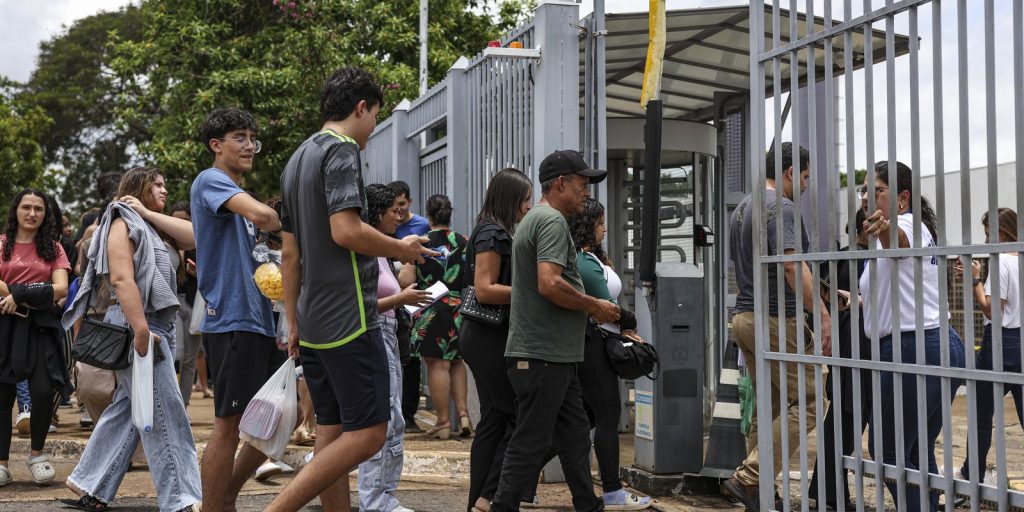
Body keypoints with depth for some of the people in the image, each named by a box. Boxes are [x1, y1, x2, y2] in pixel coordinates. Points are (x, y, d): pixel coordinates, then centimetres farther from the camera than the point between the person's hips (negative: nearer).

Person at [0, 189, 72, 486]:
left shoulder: (52, 247, 10)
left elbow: (61, 288, -2)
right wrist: (36, 293, -11)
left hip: (40, 325, 1)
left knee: (43, 392, -10)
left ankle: (37, 454, 12)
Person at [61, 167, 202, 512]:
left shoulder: (148, 226, 21)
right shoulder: (123, 222, -6)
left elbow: (192, 236, 7)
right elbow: (122, 279, -19)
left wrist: (149, 213, 3)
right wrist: (141, 331, -26)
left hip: (157, 326, 9)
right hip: (138, 327, -9)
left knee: (127, 409, 11)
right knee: (165, 414, -8)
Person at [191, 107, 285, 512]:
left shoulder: (236, 196, 21)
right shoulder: (210, 180, -7)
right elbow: (261, 215, -25)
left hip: (259, 319, 10)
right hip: (232, 320, -9)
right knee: (229, 424, -5)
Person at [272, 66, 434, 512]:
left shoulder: (298, 159, 19)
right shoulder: (341, 150, -9)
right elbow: (346, 231, -22)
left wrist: (293, 323, 21)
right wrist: (401, 249, -6)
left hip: (313, 322, 10)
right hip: (349, 319, -10)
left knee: (332, 432, 11)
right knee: (368, 433, -7)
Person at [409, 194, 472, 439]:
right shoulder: (464, 242, 3)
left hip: (431, 310, -4)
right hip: (460, 308, 4)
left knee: (437, 364, -1)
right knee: (456, 361, 17)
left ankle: (443, 421, 1)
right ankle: (463, 414, 8)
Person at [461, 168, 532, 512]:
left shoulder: (497, 232, 17)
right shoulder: (493, 233, -13)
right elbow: (484, 289, -20)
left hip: (487, 337, 10)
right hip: (489, 338, -10)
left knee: (494, 420, 10)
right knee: (519, 418, -6)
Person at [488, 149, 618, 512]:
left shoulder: (532, 220, 20)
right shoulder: (552, 221, -13)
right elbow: (550, 284, -26)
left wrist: (589, 308, 16)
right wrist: (594, 306, -13)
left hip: (555, 356, 11)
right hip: (543, 356, -11)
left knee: (575, 435, 14)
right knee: (530, 442, -4)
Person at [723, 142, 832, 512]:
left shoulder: (742, 208, 18)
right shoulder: (781, 206, -12)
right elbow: (792, 266, -24)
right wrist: (823, 316, -27)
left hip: (744, 317, 10)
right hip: (776, 319, -10)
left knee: (768, 408, 13)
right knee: (807, 402, -6)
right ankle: (748, 478, -12)